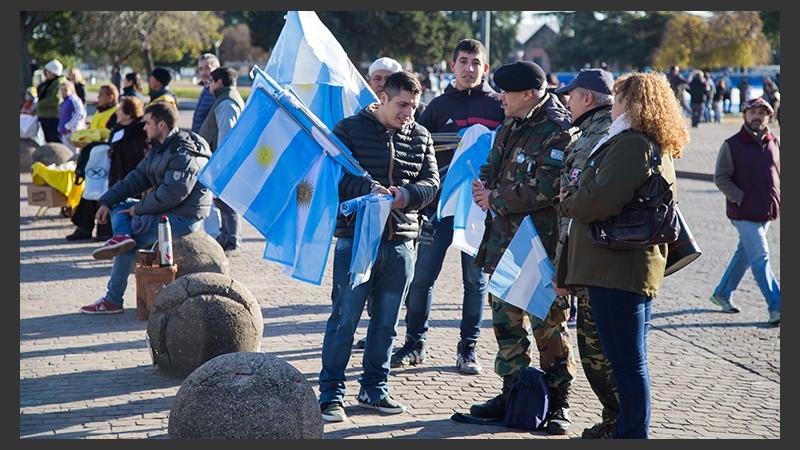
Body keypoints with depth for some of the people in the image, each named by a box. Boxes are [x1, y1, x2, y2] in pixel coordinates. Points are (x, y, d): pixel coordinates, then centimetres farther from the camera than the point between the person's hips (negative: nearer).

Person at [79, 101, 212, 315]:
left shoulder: (184, 155, -22)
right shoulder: (159, 148, 12)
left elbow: (171, 194, -28)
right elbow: (138, 177, 12)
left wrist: (139, 208, -16)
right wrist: (107, 202, 3)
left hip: (183, 218, -11)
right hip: (164, 210, 11)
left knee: (130, 245, -13)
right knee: (118, 206, 12)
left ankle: (113, 300, -2)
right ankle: (122, 236, -22)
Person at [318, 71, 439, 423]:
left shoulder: (420, 137, 11)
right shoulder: (350, 129, -2)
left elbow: (431, 182, 8)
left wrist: (407, 194, -13)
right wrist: (368, 189, -22)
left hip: (400, 242, 4)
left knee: (386, 322, 11)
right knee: (344, 320, -2)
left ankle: (374, 389, 24)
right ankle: (331, 394, 5)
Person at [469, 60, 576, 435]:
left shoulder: (559, 132, -14)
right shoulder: (510, 126, 13)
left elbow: (544, 187, -23)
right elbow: (492, 166, 24)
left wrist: (496, 199, -13)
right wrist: (483, 186, 0)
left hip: (542, 248, -8)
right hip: (504, 240, 8)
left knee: (548, 324, -1)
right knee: (507, 319, 14)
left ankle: (557, 402, 10)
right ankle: (513, 393, 25)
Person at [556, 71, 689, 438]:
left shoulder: (630, 144, -14)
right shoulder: (661, 151, 18)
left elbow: (600, 200, -24)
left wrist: (567, 204, -4)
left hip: (616, 268, -10)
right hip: (641, 267, 10)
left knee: (627, 363, -5)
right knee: (630, 362, 16)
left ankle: (632, 432, -1)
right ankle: (629, 430, 25)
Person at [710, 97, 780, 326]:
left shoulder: (775, 143, 6)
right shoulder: (732, 145, -8)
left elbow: (780, 172, 19)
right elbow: (721, 177, -8)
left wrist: (777, 198, 5)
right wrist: (742, 199, -15)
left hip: (768, 212, 6)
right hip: (744, 213, -6)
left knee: (745, 254, 17)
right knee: (760, 258, -8)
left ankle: (723, 293, 34)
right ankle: (776, 307, -7)